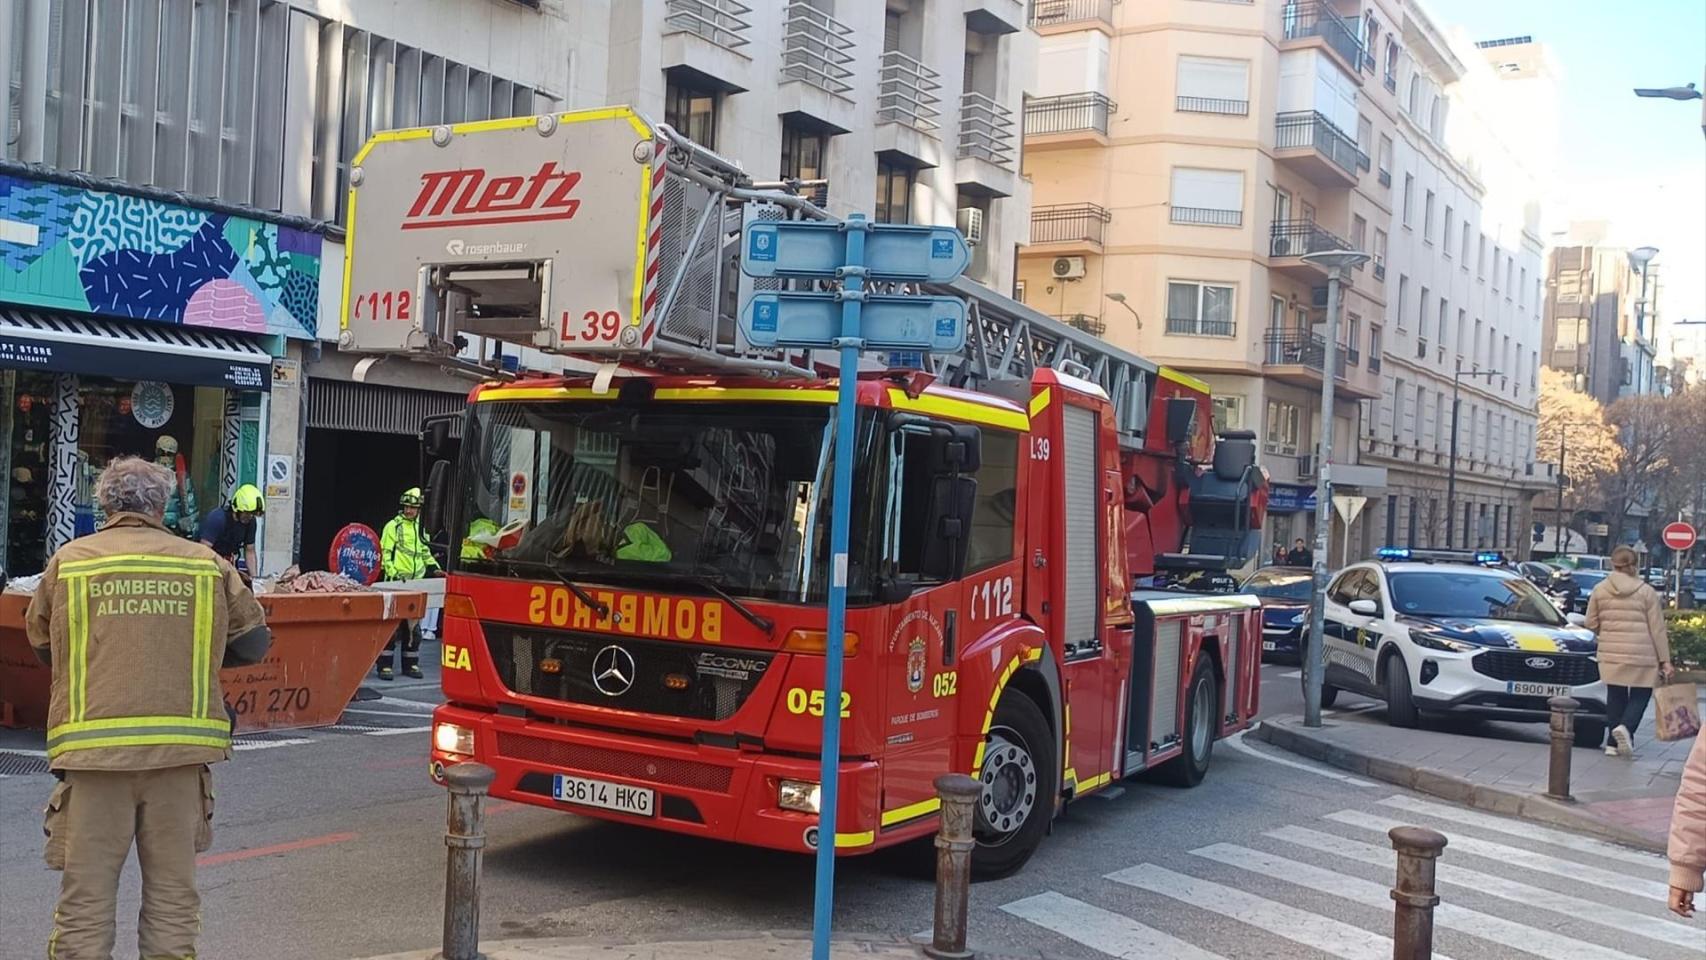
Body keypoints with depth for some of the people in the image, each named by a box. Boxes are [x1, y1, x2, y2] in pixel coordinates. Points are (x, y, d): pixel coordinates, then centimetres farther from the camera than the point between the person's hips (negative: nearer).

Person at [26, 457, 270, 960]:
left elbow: (43, 643, 16)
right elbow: (254, 643, 10)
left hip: (94, 745, 0)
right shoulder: (206, 563, 5)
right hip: (180, 747, 1)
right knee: (173, 895, 10)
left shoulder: (69, 560, 5)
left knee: (86, 899, 7)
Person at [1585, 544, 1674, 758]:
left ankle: (1613, 742, 10)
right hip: (1642, 655, -2)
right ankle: (1626, 726, -15)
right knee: (1640, 695, 10)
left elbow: (1591, 623, 6)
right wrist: (1665, 660, 1)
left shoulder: (1600, 589, 2)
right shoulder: (1646, 591, -2)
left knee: (1615, 696, 11)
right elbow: (1657, 629, -2)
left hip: (1610, 654, 2)